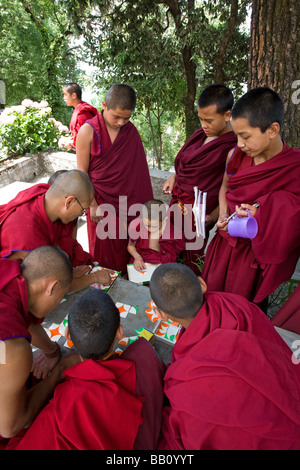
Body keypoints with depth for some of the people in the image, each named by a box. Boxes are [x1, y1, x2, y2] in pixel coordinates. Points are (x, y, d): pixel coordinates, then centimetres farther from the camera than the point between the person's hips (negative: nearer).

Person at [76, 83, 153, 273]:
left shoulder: (131, 131, 1)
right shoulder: (88, 131, -9)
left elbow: (137, 170, 6)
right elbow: (82, 172, -6)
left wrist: (140, 202, 3)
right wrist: (92, 205, -9)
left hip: (127, 200, 3)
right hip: (101, 200, -2)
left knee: (126, 246, 10)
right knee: (104, 248, 9)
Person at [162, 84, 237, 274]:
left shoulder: (234, 147, -19)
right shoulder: (201, 135, 5)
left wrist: (213, 217, -28)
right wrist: (174, 177, 6)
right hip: (178, 200, 8)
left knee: (190, 260, 8)